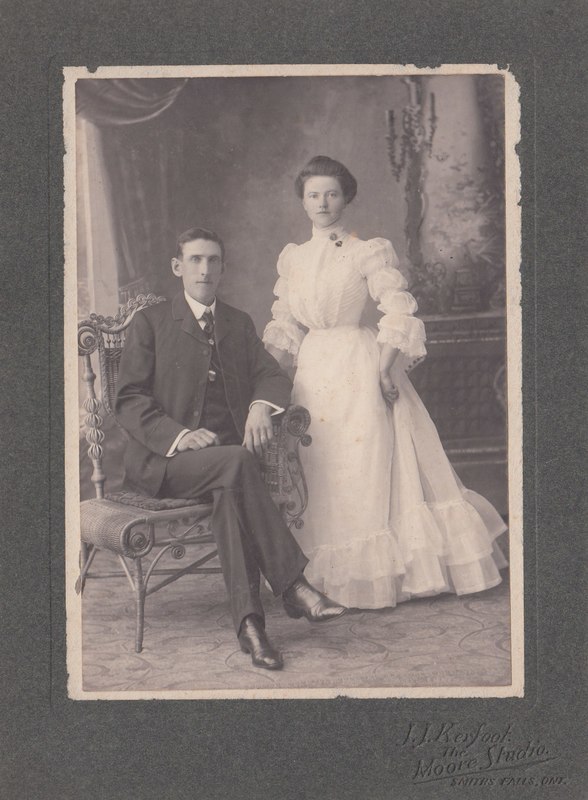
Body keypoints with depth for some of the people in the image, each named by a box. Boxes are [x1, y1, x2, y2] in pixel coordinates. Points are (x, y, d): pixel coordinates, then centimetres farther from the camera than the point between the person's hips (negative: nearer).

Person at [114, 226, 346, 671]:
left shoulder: (239, 324, 20)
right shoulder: (150, 323, 8)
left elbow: (273, 375, 11)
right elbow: (128, 401, -1)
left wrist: (261, 406, -14)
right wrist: (179, 435, -19)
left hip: (227, 456, 3)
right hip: (163, 460, -3)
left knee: (232, 491, -34)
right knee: (237, 463, -35)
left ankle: (249, 621, -38)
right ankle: (292, 584, -35)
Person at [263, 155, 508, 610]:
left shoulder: (369, 253, -2)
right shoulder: (292, 258, 12)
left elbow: (400, 315, -8)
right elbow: (285, 327, 15)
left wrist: (385, 370, -18)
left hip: (361, 370, -5)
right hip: (313, 372, 5)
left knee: (366, 466, -4)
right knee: (319, 472, 5)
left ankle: (374, 576, 6)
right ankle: (325, 574, 15)